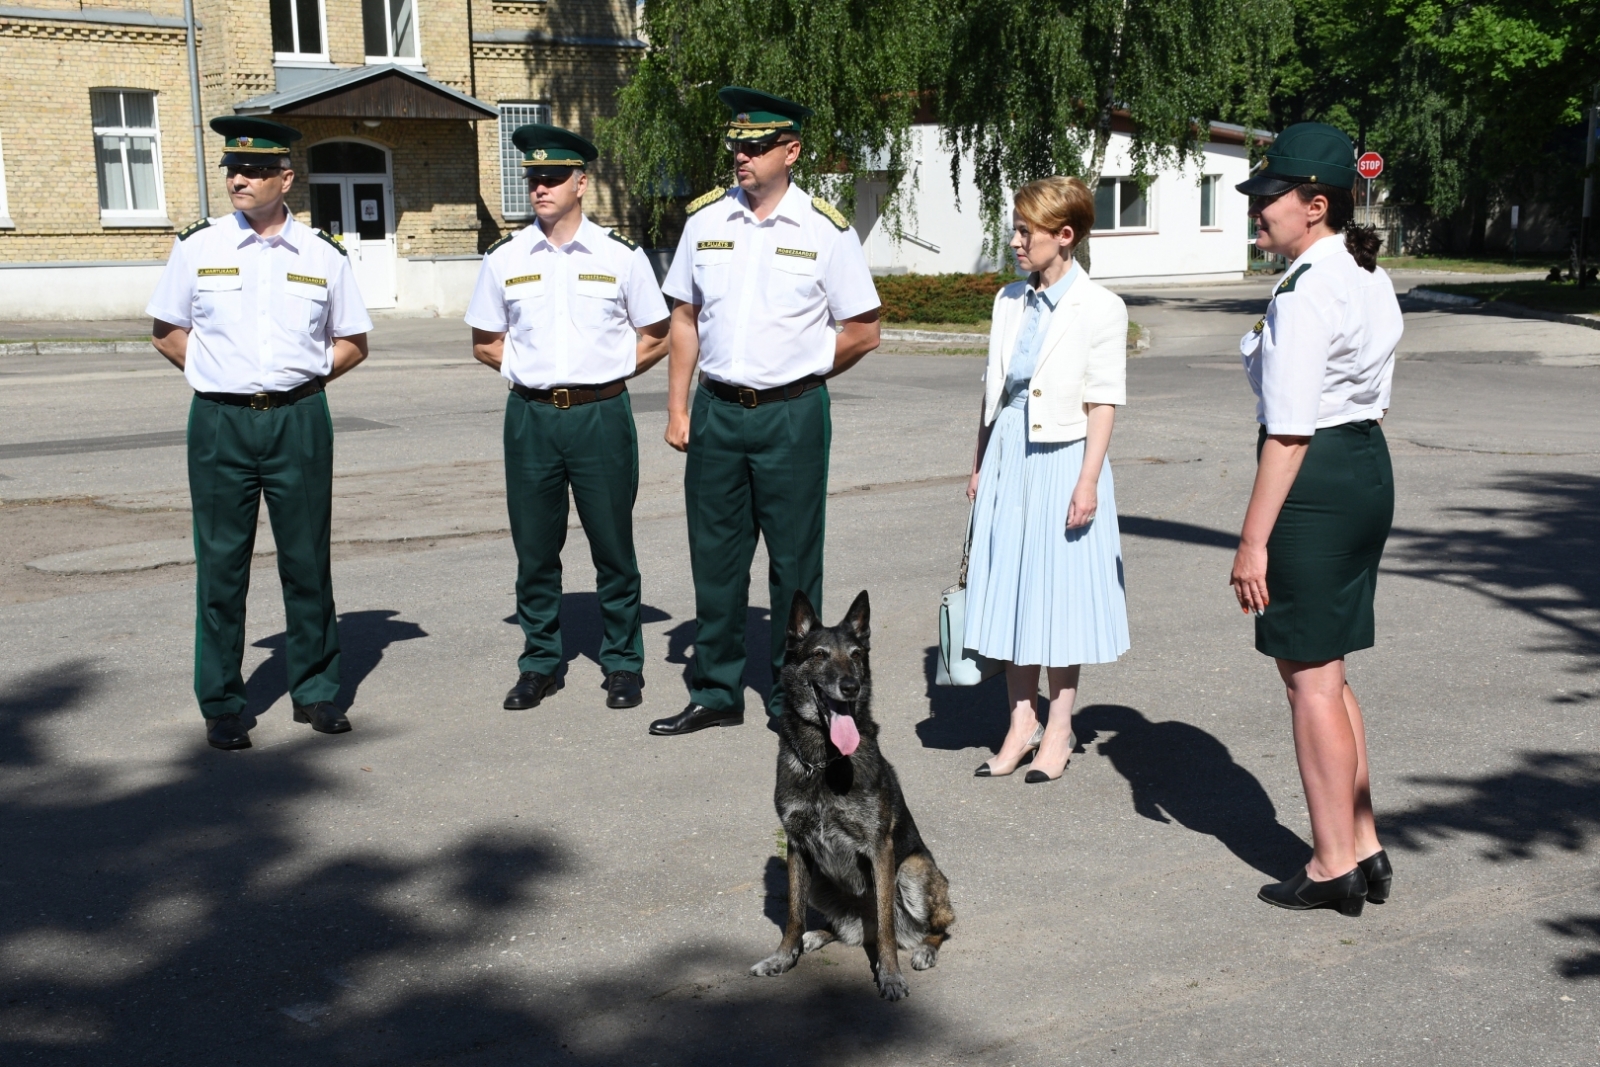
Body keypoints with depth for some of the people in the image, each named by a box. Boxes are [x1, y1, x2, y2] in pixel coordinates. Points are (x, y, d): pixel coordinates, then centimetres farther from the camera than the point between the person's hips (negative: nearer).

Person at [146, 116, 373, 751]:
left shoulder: (322, 255, 5)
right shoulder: (198, 247, 4)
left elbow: (353, 342, 13)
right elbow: (166, 332, 13)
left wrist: (306, 376, 1)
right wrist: (217, 374, 2)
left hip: (300, 420, 0)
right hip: (220, 421, 0)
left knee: (307, 561, 6)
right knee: (221, 564, 3)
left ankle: (315, 690, 19)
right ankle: (220, 705, 13)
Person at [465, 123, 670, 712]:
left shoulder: (621, 256, 0)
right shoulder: (505, 258, 5)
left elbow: (655, 338, 9)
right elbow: (485, 342, 15)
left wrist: (605, 373, 1)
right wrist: (532, 372, 4)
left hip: (602, 414, -2)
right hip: (531, 417, 2)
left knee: (613, 546, 4)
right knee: (534, 548, 8)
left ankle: (623, 664, 17)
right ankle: (539, 664, 21)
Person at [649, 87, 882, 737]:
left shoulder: (825, 230, -3)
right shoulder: (705, 218, 6)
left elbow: (863, 331, 2)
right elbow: (685, 318, 11)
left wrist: (798, 377, 5)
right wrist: (677, 409, 6)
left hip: (792, 416, -3)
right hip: (715, 411, 3)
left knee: (794, 562, 4)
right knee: (714, 557, 9)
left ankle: (794, 700, 17)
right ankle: (715, 694, 22)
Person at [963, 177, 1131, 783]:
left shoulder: (1099, 309, -7)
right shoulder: (1010, 302, 9)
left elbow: (1103, 402, -9)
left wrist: (1088, 480, -14)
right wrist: (980, 465, 13)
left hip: (1063, 460, -5)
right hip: (1009, 458, 5)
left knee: (1062, 595, 3)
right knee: (1011, 592, 8)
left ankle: (1059, 730, 16)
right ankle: (1021, 722, 19)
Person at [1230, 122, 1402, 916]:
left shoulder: (1306, 293, -19)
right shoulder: (1372, 280, 12)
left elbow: (1290, 430, -21)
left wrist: (1253, 539, -18)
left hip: (1315, 483, -10)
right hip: (1370, 470, 10)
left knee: (1309, 676, 2)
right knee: (1325, 671, 19)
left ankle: (1333, 867, 14)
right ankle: (1363, 849, 27)